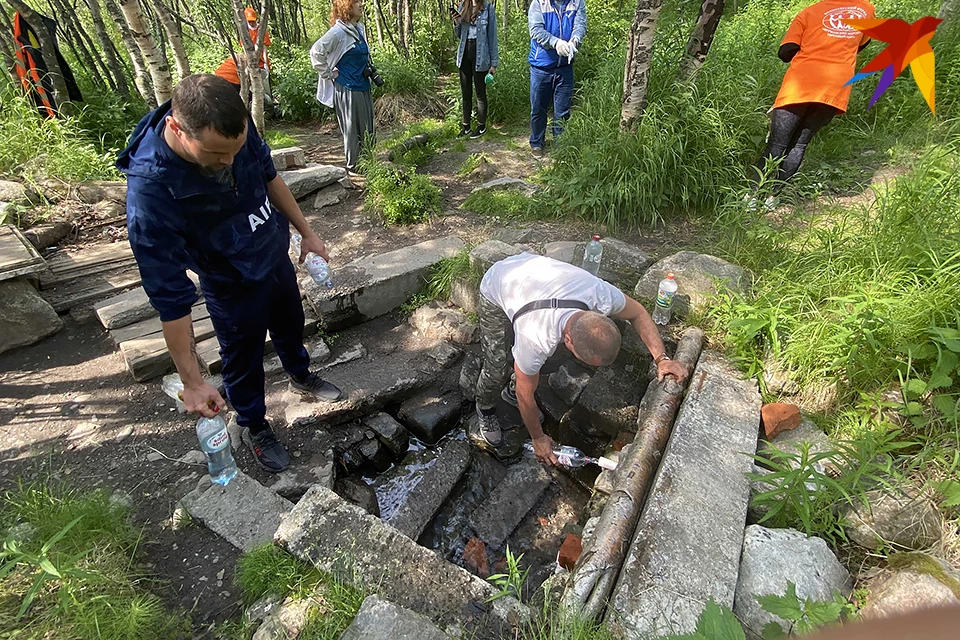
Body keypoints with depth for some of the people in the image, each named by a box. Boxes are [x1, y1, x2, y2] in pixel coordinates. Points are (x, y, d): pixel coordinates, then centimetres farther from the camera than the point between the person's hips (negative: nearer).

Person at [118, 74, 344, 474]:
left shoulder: (236, 127, -21)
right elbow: (170, 297, -31)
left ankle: (301, 376, 59)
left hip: (277, 257, 6)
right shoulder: (149, 192, -35)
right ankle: (254, 426, 44)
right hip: (234, 287, -5)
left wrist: (305, 231, 7)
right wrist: (192, 382, -25)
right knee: (244, 360, 15)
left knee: (291, 325, 28)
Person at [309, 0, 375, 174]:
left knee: (367, 128, 12)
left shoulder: (359, 29, 9)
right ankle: (352, 166, 13)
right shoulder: (338, 32, -15)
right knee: (352, 129, 0)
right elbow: (316, 52, -17)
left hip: (363, 87, 8)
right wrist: (329, 74, -14)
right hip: (347, 89, -8)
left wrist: (369, 70, 13)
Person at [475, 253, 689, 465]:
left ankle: (511, 392, 32)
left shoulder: (602, 295, -33)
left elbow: (637, 313, -7)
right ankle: (485, 408, 25)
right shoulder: (536, 341, -41)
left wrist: (661, 358, -15)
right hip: (496, 287, -5)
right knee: (498, 368, -7)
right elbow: (526, 396, -21)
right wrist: (538, 439, -6)